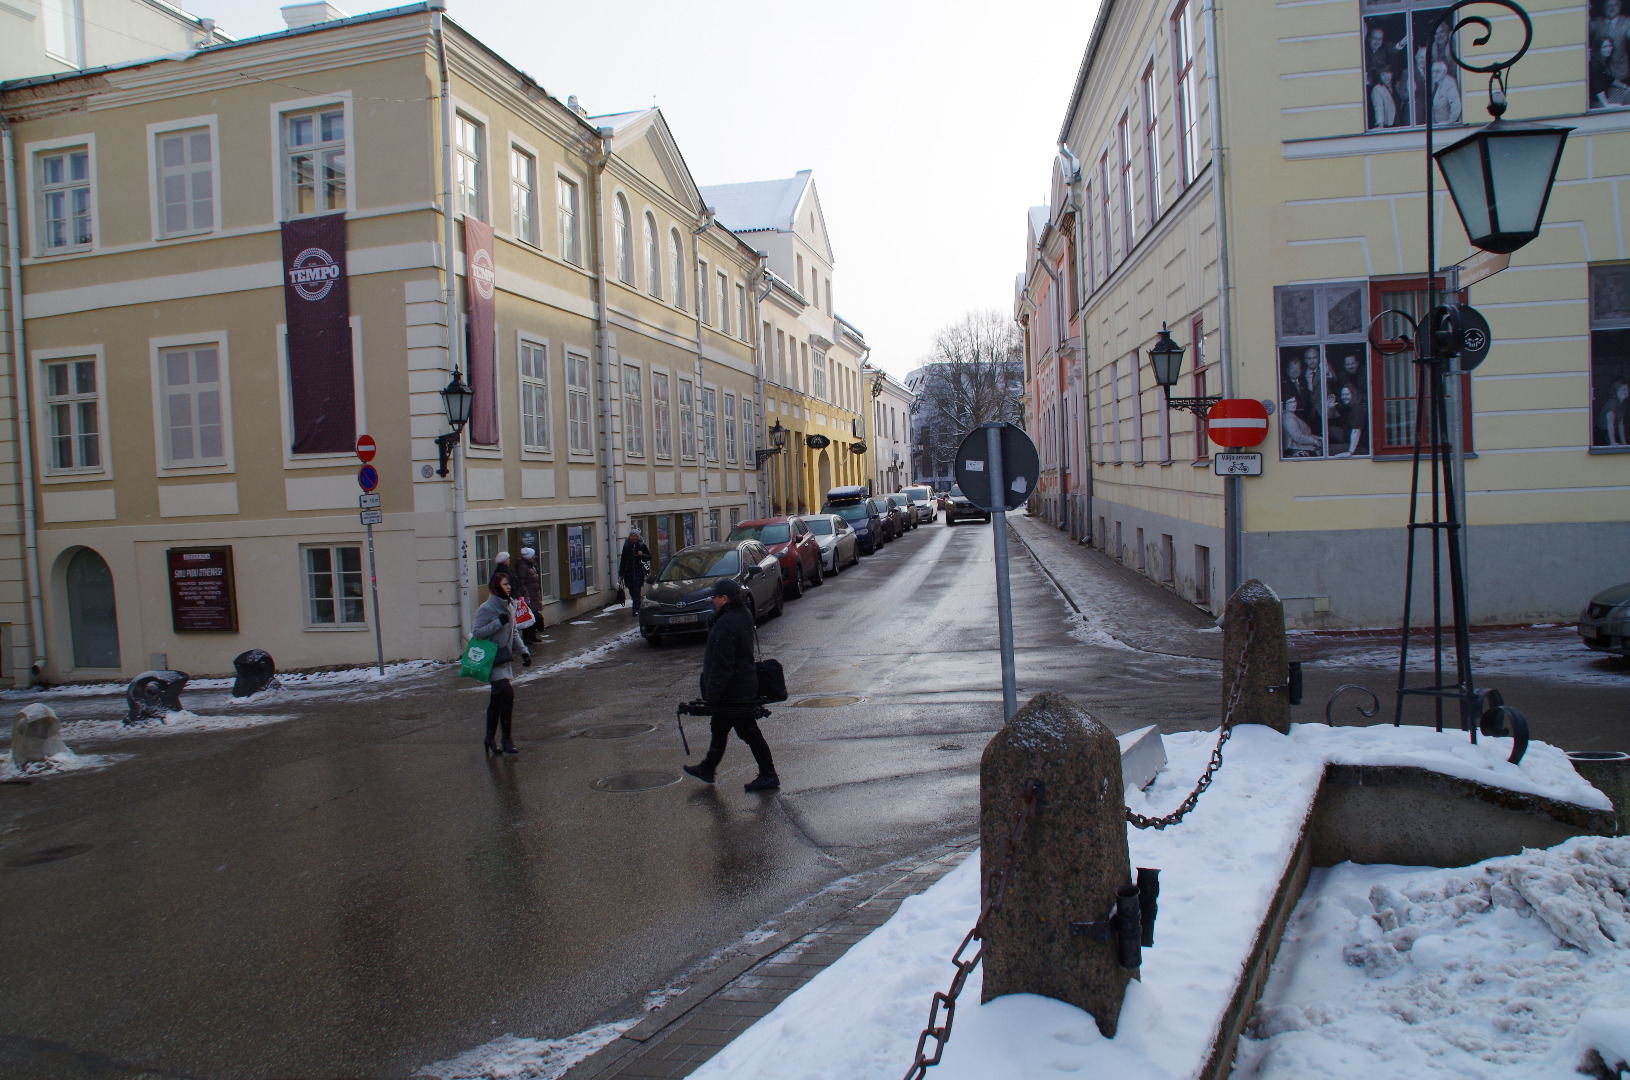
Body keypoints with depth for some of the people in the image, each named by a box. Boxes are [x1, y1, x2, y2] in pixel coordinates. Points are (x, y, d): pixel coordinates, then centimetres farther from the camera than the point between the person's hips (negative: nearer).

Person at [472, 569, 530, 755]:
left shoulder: (509, 607, 11)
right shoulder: (486, 609, -14)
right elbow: (476, 632, -20)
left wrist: (523, 651, 10)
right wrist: (498, 623, -24)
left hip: (504, 659, 8)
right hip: (491, 660, -8)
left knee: (497, 699, 13)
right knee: (507, 692, -19)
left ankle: (490, 739, 23)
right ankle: (506, 737, -10)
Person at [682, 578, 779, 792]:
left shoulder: (726, 625, -26)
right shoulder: (744, 615, 6)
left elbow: (721, 666, -26)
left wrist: (712, 695, -19)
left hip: (734, 692, -10)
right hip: (746, 685, 10)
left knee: (749, 733, 1)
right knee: (719, 728, 22)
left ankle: (768, 776, 11)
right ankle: (707, 768, 37)